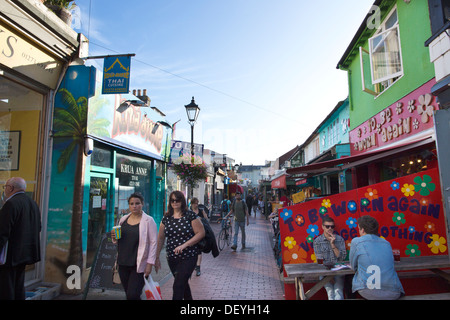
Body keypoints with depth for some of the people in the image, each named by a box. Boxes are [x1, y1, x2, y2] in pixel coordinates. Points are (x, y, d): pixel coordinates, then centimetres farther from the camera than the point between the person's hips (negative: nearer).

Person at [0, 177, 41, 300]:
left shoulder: (11, 204, -16)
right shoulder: (33, 203, 11)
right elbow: (38, 229, 16)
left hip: (11, 255, -8)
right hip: (26, 253, 8)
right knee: (19, 286, 18)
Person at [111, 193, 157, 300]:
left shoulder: (148, 220, -8)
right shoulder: (123, 219, 8)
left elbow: (153, 242, -9)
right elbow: (118, 241, 20)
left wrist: (150, 263, -14)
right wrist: (114, 238, -3)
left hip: (138, 265, -5)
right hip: (123, 264, 6)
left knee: (132, 295, -9)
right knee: (128, 294, 15)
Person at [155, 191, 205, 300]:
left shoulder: (190, 215, -9)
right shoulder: (166, 218, 3)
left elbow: (201, 233, -12)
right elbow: (160, 238, 8)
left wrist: (184, 245, -19)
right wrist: (157, 257, 8)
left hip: (188, 257, -4)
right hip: (172, 257, 5)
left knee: (178, 286, -7)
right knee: (183, 284, 20)